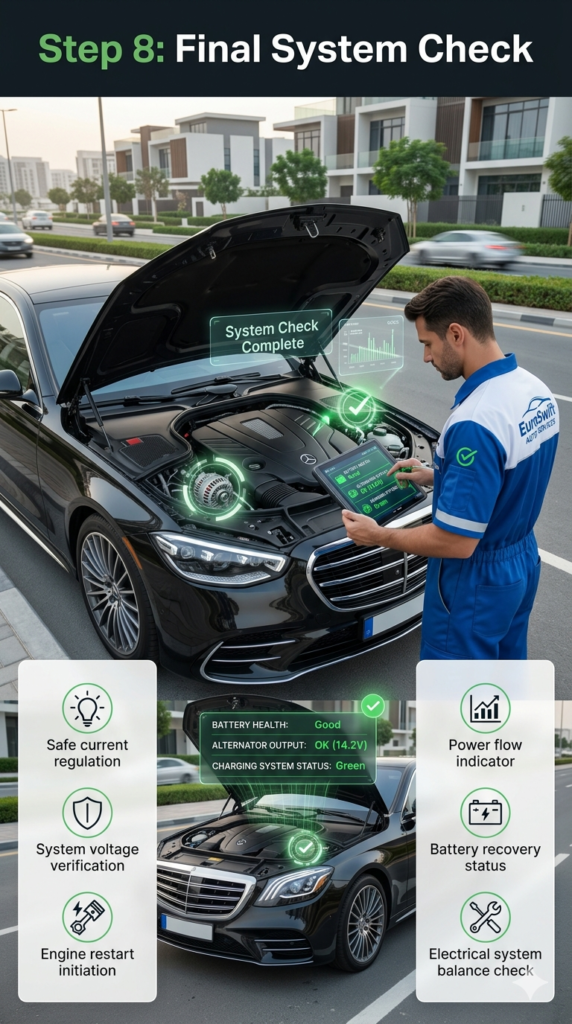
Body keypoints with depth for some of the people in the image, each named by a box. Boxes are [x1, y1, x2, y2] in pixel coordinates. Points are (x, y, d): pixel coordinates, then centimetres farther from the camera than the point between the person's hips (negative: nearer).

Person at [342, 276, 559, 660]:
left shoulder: (474, 424, -32)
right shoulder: (536, 391, -1)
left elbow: (456, 542, -29)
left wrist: (378, 536, -15)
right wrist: (437, 476, 13)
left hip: (475, 585, -9)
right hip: (521, 564, 9)